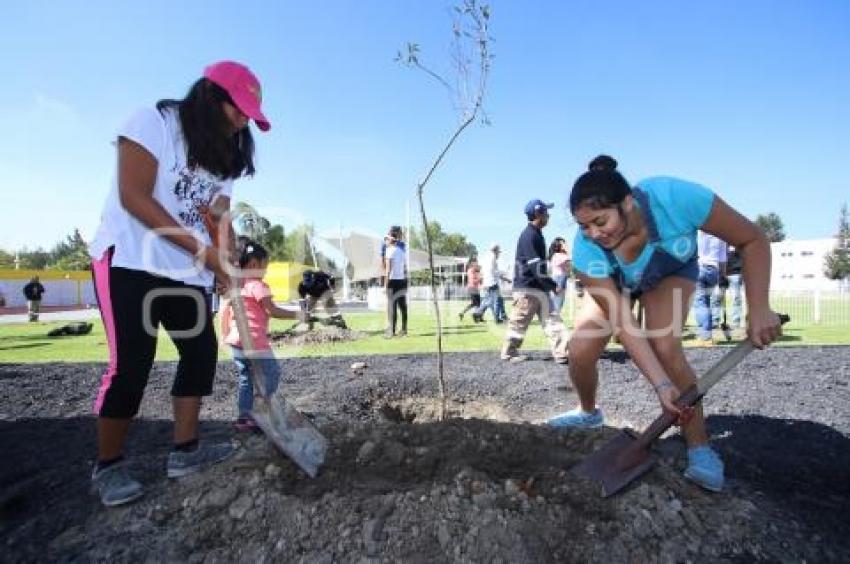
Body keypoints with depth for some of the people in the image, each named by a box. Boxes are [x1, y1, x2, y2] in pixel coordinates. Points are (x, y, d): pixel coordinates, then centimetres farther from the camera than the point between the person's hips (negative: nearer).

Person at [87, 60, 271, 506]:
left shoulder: (224, 154, 12)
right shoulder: (154, 121, -9)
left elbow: (220, 220, 8)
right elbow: (134, 198, -18)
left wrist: (224, 267, -9)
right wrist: (202, 250, -21)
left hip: (186, 273, 8)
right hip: (129, 261, -7)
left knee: (202, 351, 5)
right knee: (131, 364, -9)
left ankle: (185, 450, 17)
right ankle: (108, 466, 11)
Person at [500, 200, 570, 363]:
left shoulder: (537, 234, 16)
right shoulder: (529, 235, -15)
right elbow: (535, 266, -22)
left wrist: (549, 285, 15)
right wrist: (553, 286, -18)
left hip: (539, 288, 10)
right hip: (527, 288, -10)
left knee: (551, 319, 5)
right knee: (520, 322, 1)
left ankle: (563, 352, 6)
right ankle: (509, 353, 14)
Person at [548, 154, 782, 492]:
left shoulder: (675, 197, -40)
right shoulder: (586, 250, -36)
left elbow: (753, 240, -25)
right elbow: (622, 323, -31)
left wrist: (759, 309, -32)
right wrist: (662, 384, -36)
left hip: (672, 272, -1)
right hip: (613, 283, 1)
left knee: (665, 346, -25)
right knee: (580, 351, -14)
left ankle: (700, 448, -6)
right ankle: (589, 413, 18)